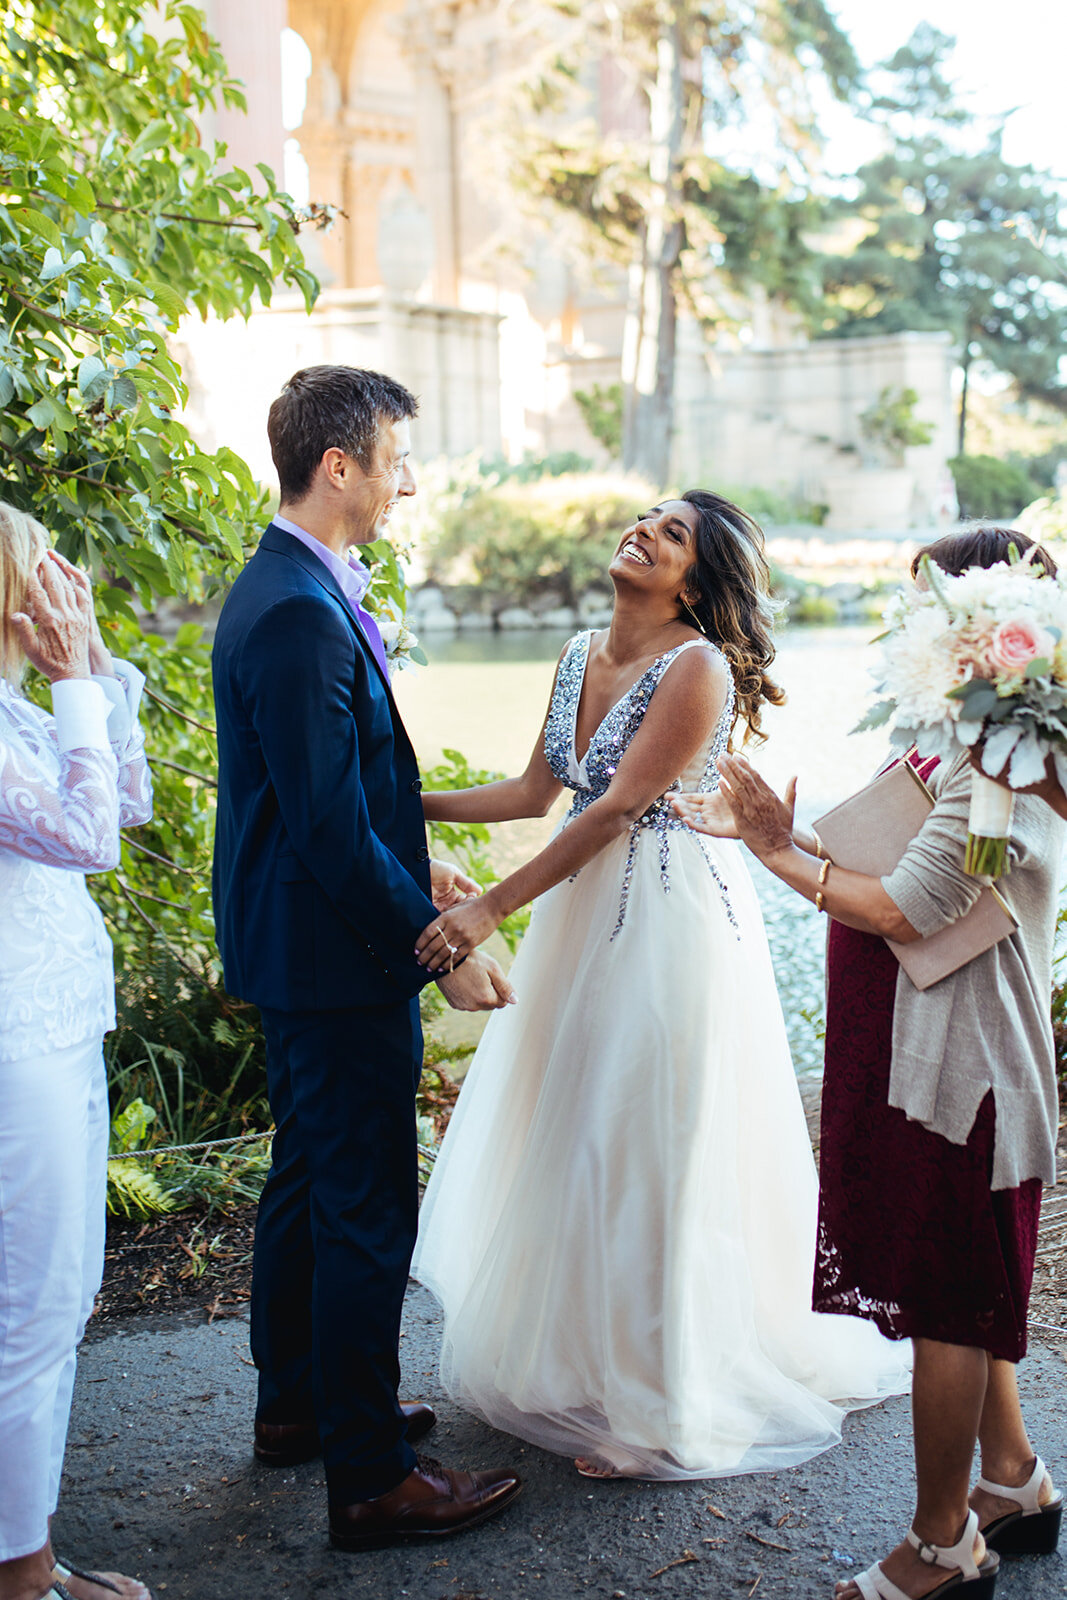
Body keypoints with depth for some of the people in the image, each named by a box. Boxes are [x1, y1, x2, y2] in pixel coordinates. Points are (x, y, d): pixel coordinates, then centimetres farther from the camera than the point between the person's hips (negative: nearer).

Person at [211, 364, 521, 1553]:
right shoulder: (299, 615, -24)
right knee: (368, 1212, 0)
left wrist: (408, 865, 18)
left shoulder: (288, 588, 10)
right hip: (335, 960, -11)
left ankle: (297, 1404, 38)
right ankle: (369, 1477, 13)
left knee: (307, 1180, 21)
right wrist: (442, 948, -20)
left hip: (298, 950, 11)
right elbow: (331, 822, -26)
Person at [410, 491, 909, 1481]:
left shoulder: (699, 670, -16)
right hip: (585, 915, 8)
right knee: (565, 1134, 15)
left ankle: (657, 1407, 17)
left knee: (647, 1151, 0)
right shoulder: (582, 655, 8)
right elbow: (537, 791, 12)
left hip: (669, 926, -8)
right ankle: (574, 1357, 35)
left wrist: (493, 907, -23)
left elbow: (616, 807, -20)